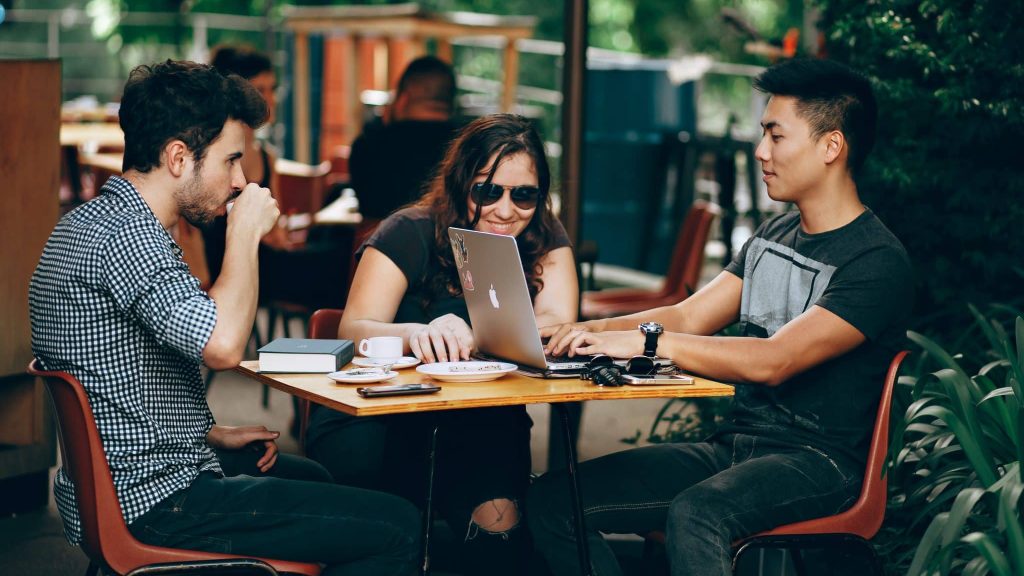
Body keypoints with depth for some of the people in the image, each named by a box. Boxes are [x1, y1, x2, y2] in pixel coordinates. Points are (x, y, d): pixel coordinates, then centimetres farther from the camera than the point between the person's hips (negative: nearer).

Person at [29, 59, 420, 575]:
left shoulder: (88, 222, 12)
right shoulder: (126, 234, -22)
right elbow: (222, 345, -36)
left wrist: (214, 435, 13)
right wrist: (246, 233, -20)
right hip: (152, 500, -11)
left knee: (313, 478, 34)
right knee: (396, 528, -12)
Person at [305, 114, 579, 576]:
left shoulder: (544, 241, 3)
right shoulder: (410, 234, -6)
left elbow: (557, 325, -13)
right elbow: (354, 331, -17)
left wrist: (470, 336, -32)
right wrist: (415, 334, -41)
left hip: (482, 424, 2)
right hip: (380, 417, -2)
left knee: (498, 518, -29)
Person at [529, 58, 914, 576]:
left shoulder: (876, 262, -13)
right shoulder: (772, 237, 16)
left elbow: (773, 361, -24)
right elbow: (687, 318, 11)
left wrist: (645, 340, -27)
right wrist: (583, 332, -5)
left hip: (816, 460, -8)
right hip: (733, 445, 8)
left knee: (694, 513, -39)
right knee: (552, 500, -9)